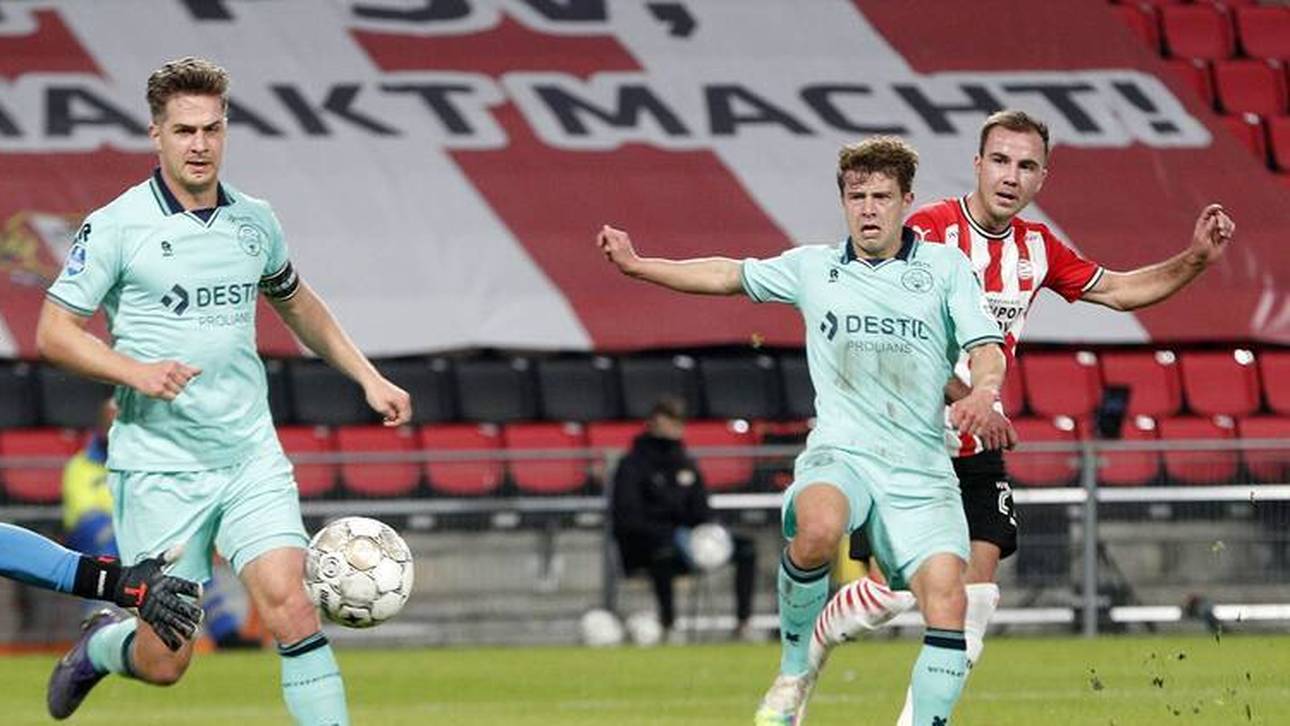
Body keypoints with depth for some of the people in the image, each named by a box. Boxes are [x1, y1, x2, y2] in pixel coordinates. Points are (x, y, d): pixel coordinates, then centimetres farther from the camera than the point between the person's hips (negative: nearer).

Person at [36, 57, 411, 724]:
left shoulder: (254, 221, 8)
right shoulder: (116, 226, -6)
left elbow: (295, 302, 27)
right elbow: (53, 331, -6)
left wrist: (369, 378, 23)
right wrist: (136, 371, -21)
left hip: (250, 458, 3)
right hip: (158, 465, -3)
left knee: (290, 605, -17)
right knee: (164, 663, 1)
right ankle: (102, 647, 36)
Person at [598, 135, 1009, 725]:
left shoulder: (945, 268, 11)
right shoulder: (813, 267, 16)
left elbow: (985, 348, 2)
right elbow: (729, 275, 28)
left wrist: (983, 393, -20)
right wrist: (637, 265, 23)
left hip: (921, 474, 0)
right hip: (839, 455, 0)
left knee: (946, 598, -22)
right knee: (818, 530, -36)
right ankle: (795, 668, -13)